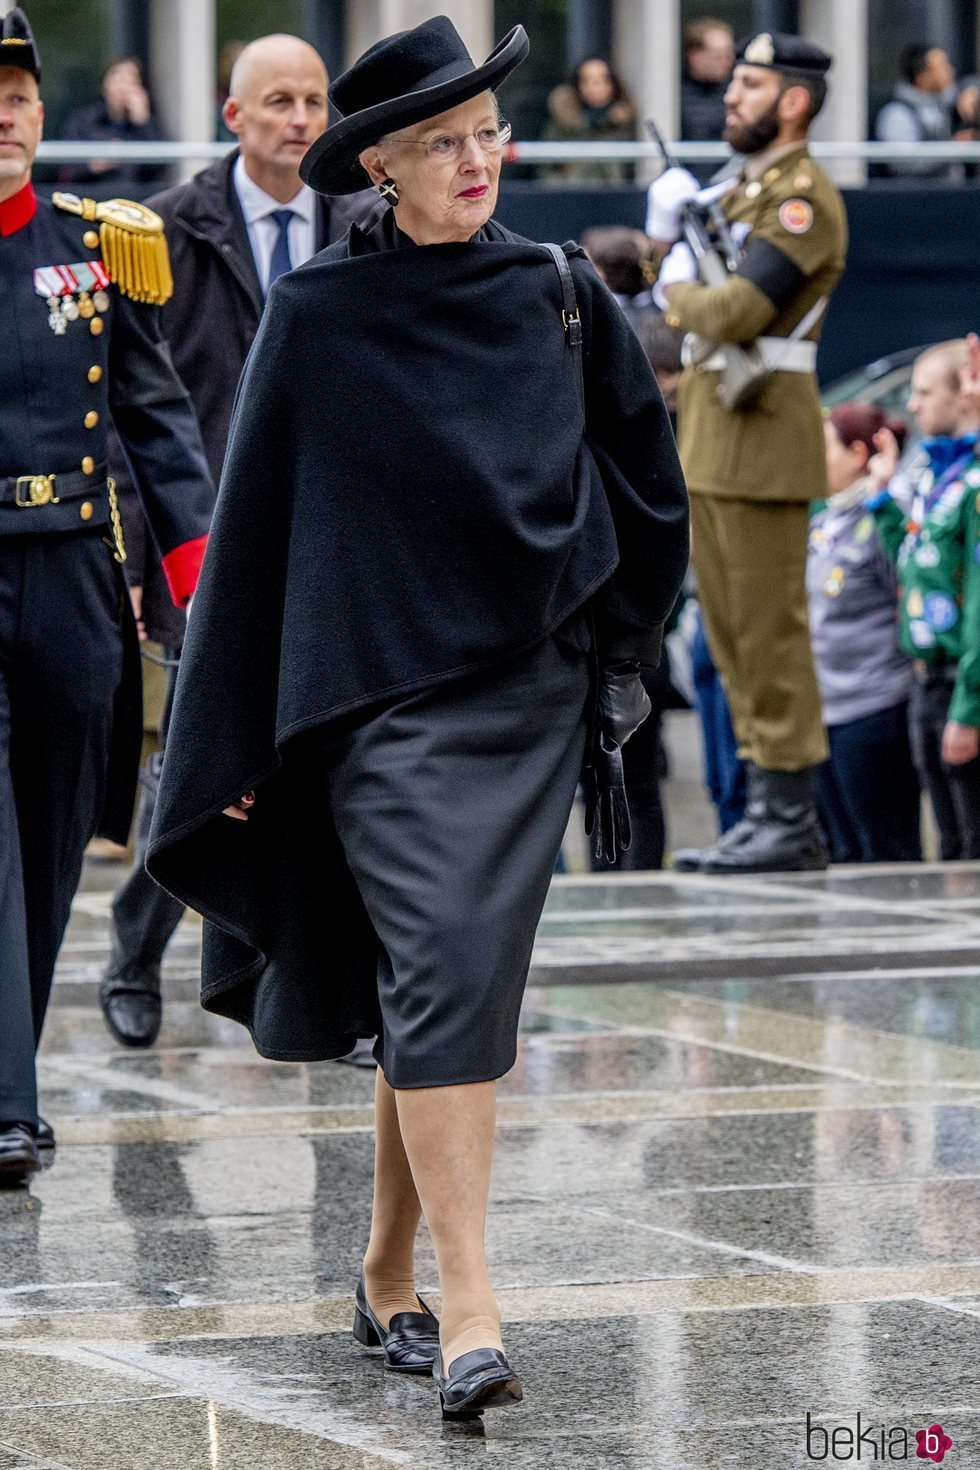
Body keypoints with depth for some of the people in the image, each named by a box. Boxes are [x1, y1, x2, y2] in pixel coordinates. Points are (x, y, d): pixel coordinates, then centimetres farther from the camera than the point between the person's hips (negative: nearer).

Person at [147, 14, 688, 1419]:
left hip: (532, 695, 3)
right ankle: (467, 1309, -17)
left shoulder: (559, 292, 5)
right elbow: (254, 524, 2)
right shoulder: (318, 313, -2)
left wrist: (618, 645, 17)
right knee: (441, 975, -14)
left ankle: (390, 1271, 23)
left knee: (462, 990, 6)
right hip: (382, 696, -3)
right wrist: (233, 740, 3)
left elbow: (646, 477, 17)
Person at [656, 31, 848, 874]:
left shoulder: (804, 198, -12)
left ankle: (793, 822, -5)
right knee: (732, 628, 11)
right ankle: (771, 808, 16)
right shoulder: (745, 190, 19)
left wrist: (680, 293, -5)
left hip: (762, 429, -10)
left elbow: (738, 311, -23)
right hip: (711, 436, 10)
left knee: (770, 629, -8)